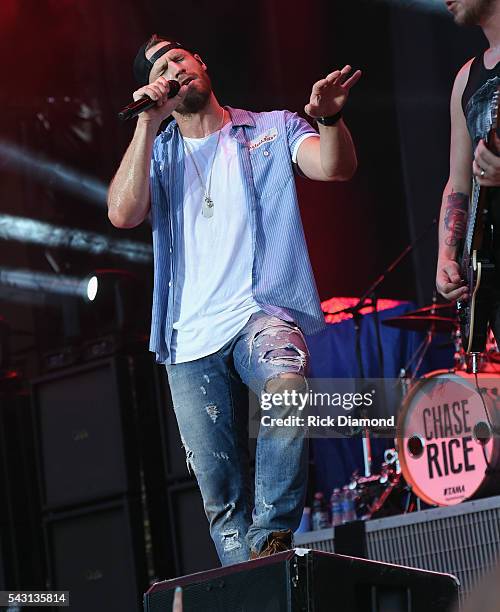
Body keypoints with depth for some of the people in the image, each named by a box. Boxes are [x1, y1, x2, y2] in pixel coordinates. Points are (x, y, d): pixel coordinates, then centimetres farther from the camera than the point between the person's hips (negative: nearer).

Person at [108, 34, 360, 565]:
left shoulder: (272, 129, 12)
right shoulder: (156, 154, 17)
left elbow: (334, 167, -6)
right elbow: (123, 213, -3)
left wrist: (328, 117, -28)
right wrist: (148, 122, -5)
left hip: (262, 311, -3)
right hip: (191, 341, 3)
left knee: (288, 385, -36)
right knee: (221, 495, 0)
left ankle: (270, 538, -26)